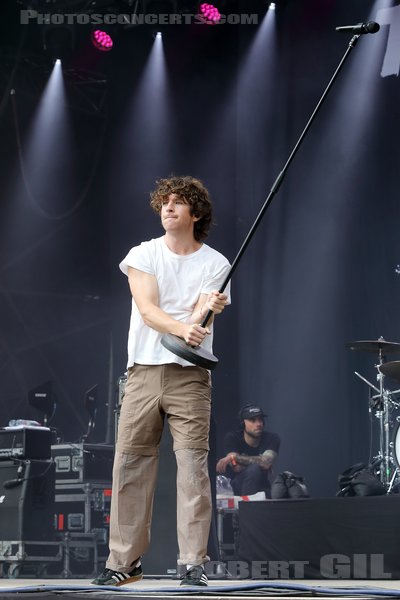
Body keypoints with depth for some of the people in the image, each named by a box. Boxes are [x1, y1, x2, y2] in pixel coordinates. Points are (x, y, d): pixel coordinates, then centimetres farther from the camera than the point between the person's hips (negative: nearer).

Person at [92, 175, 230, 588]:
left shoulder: (215, 264, 5)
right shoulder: (143, 255, 6)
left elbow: (196, 319, -6)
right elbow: (147, 308, -8)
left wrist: (209, 308, -30)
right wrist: (182, 329, -27)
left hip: (190, 374, -1)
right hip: (144, 370, 2)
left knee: (192, 465, -9)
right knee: (129, 464, 1)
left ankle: (193, 563, -7)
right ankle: (125, 560, 10)